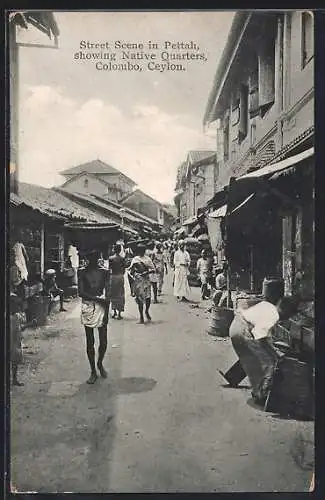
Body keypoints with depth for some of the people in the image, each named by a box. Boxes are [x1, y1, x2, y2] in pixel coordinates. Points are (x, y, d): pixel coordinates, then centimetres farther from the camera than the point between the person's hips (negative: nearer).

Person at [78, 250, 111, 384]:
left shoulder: (104, 271, 3)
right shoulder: (82, 272, 2)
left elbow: (108, 294, -1)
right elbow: (81, 293, -4)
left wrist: (106, 312, -8)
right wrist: (98, 298, -13)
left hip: (102, 306, 0)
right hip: (87, 307, 0)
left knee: (103, 341, 1)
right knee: (90, 341, 5)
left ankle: (100, 364, 30)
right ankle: (93, 371, 18)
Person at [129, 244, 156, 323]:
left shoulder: (147, 258, 9)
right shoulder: (135, 259, 8)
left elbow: (153, 269, 5)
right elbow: (131, 271, 9)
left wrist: (147, 272, -12)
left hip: (146, 279, 0)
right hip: (138, 280, 0)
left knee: (148, 297, -8)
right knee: (140, 298, -1)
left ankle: (147, 311, 21)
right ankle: (141, 317, 9)